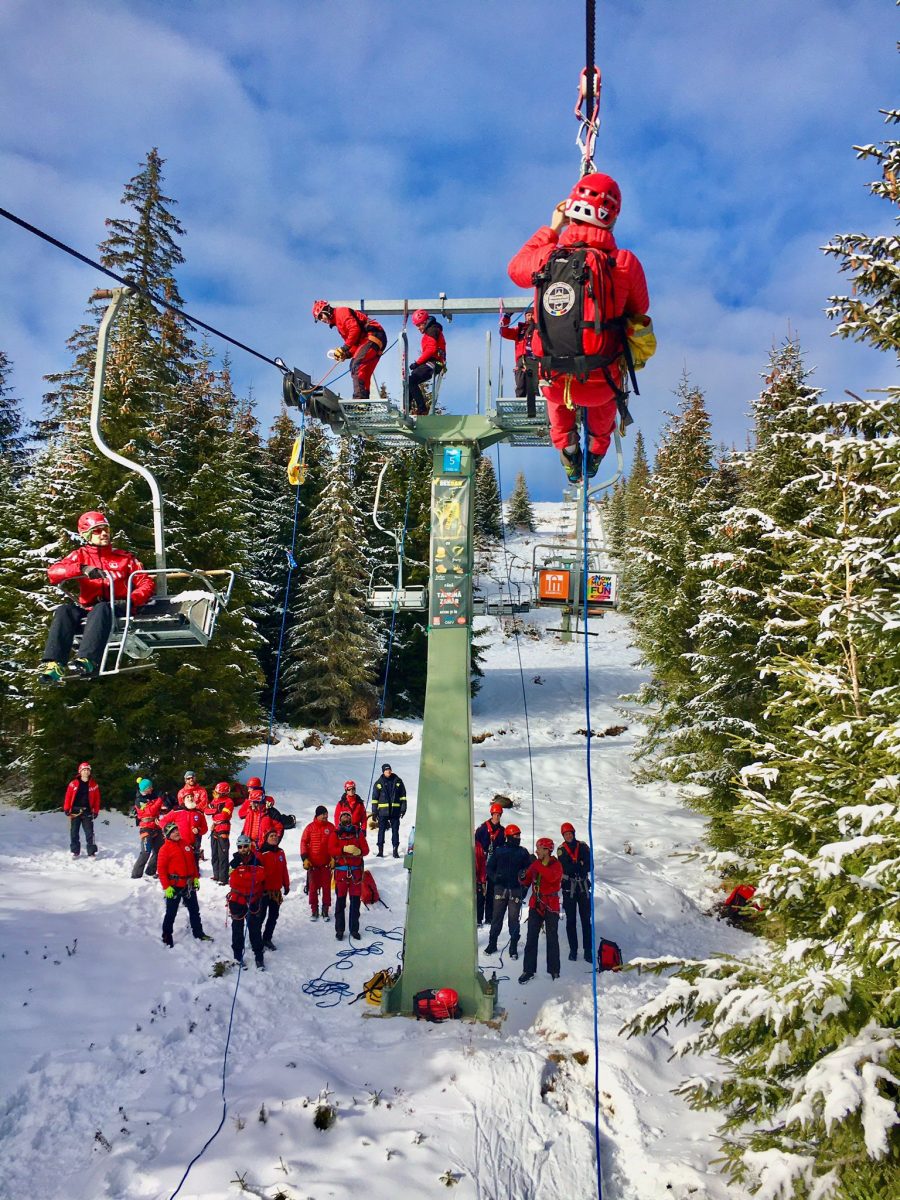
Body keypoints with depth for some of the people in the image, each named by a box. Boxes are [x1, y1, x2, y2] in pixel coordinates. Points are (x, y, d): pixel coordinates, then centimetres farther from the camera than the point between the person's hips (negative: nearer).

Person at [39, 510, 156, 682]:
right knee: (64, 611, -28)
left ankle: (87, 661, -57)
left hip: (115, 613, -2)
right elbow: (53, 573, 0)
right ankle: (53, 664, -42)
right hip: (86, 613, 2)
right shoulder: (80, 555, 17)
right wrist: (83, 569, -18)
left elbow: (147, 583, 9)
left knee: (101, 609, -36)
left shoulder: (124, 557, 16)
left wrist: (132, 600, -12)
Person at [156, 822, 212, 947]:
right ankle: (167, 937, 18)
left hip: (189, 884, 6)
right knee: (171, 913, 5)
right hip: (174, 886, -6)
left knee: (194, 910, 15)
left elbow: (192, 861, 14)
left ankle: (198, 933, 28)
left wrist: (196, 878, 9)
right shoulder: (165, 848, -12)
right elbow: (161, 869, -14)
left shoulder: (185, 844, 6)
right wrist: (166, 887, -17)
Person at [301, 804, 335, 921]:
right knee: (313, 887, 6)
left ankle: (325, 910, 11)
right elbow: (303, 842, 1)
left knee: (326, 887, 3)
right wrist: (305, 858, -5)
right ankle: (314, 910, 16)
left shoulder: (331, 827, 2)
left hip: (326, 863, 1)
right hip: (312, 863, -1)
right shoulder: (310, 827, -2)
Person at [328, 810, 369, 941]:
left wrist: (359, 851, -16)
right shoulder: (335, 834, 4)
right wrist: (344, 849, -22)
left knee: (355, 901, 5)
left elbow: (366, 849, 5)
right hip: (341, 870, -2)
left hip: (356, 871, 2)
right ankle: (339, 930, 9)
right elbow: (331, 850, -8)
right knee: (340, 901, 1)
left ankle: (354, 929, 14)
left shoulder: (358, 832, 9)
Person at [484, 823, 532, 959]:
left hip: (516, 890, 0)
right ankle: (492, 944, 16)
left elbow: (529, 870, 5)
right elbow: (490, 868, 9)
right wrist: (495, 877, -10)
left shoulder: (523, 852, 6)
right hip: (500, 888, 0)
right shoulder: (499, 851, 5)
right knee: (496, 917, 4)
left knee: (514, 919, 1)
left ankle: (513, 948, 10)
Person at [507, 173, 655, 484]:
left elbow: (516, 269, 15)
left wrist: (550, 229, 22)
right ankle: (597, 448, 51)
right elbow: (639, 309, 5)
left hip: (553, 385, 1)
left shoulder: (546, 257, -10)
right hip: (600, 386, -1)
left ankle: (565, 445, 41)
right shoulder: (625, 263, -14)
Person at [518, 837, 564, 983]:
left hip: (551, 905, -4)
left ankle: (554, 970, 17)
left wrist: (538, 865, -30)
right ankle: (529, 970, 7)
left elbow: (552, 876, -29)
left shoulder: (556, 865, -7)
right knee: (531, 938, 2)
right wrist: (523, 878, -11)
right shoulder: (535, 864, 6)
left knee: (552, 938, 5)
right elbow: (527, 882, 10)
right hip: (535, 904, 4)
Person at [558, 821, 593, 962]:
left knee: (586, 919, -1)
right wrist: (580, 864, -12)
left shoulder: (583, 847, 5)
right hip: (569, 887, 0)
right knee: (571, 920, 3)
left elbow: (589, 866, -5)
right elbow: (565, 868, -11)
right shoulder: (561, 850, 3)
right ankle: (573, 949, 10)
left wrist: (573, 867, -15)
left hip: (583, 886, 1)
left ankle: (588, 950, 2)